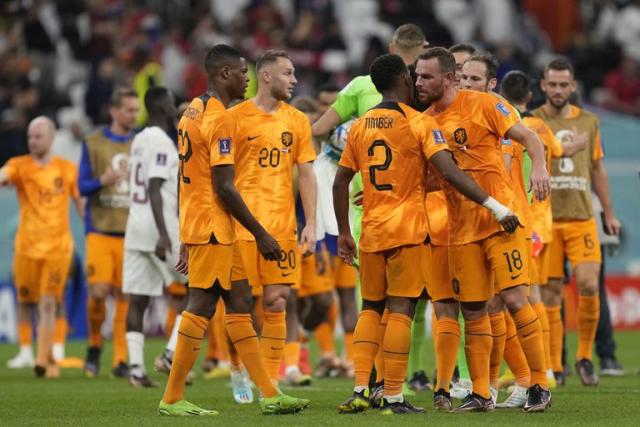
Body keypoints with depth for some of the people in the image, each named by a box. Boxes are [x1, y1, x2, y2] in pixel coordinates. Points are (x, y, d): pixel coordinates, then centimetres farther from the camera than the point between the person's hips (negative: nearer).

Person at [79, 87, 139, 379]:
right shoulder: (94, 143, 4)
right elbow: (82, 185, 2)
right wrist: (102, 181, -18)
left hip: (132, 231, 2)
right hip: (101, 228, -2)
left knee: (125, 297, -1)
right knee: (98, 292, -12)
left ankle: (121, 360, 5)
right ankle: (94, 346, 11)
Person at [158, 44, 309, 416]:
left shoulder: (193, 113, 15)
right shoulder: (220, 119, -15)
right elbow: (224, 187, -19)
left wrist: (187, 241, 22)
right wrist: (261, 234, -13)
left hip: (197, 226, 10)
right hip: (213, 228, -10)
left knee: (240, 303, 10)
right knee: (201, 309, -6)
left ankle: (269, 394, 11)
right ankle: (173, 399, -2)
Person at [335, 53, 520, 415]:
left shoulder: (360, 127, 9)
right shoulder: (419, 123, -6)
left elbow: (341, 183, 12)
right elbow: (450, 172, -17)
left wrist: (344, 233, 21)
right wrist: (496, 207, -17)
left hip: (372, 232, 5)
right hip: (408, 230, -5)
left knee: (371, 308, 15)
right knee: (401, 309, -3)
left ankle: (360, 391, 5)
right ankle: (394, 397, -4)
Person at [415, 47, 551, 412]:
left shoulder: (482, 104, -6)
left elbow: (529, 138, -5)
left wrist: (539, 167, -25)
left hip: (502, 217, -5)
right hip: (462, 228, 5)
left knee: (515, 299, -11)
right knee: (472, 311, 4)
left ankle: (540, 385, -2)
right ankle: (481, 393, 12)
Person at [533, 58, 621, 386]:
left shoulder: (588, 122, 12)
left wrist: (609, 213, 18)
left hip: (582, 216, 2)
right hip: (545, 219, -2)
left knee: (588, 285, -12)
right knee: (550, 293, -2)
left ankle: (585, 357, 6)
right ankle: (554, 368, 5)